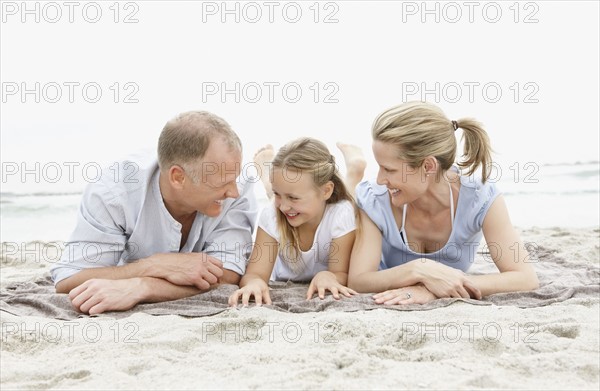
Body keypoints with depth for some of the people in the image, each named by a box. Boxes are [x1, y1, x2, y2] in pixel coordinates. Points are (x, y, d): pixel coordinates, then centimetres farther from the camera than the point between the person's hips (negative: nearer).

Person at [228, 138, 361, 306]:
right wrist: (254, 282, -49)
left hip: (325, 293, -1)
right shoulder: (271, 216, -21)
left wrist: (327, 277, -47)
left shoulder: (342, 216, -28)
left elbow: (341, 274, -24)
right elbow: (255, 273, -25)